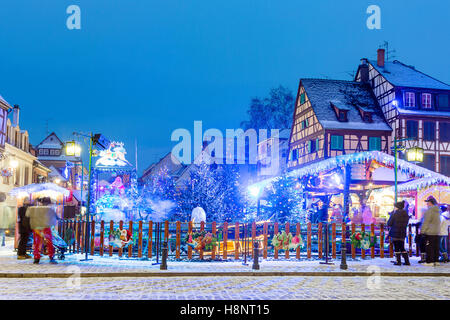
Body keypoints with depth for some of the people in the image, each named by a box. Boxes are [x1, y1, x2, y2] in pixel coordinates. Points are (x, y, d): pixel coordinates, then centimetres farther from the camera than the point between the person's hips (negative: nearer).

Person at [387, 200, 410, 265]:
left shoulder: (394, 214, -12)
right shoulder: (406, 215, 5)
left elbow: (389, 223, -9)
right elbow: (405, 224, 10)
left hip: (395, 233, -6)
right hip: (402, 233, 6)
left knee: (396, 248, 2)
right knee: (402, 248, 14)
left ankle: (398, 261, 4)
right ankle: (407, 261, 11)